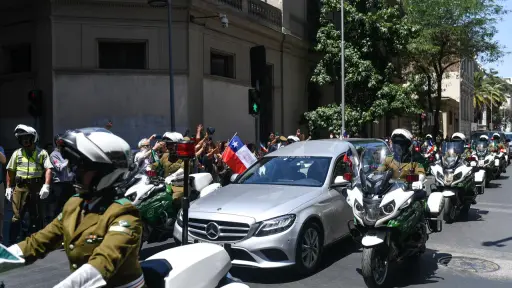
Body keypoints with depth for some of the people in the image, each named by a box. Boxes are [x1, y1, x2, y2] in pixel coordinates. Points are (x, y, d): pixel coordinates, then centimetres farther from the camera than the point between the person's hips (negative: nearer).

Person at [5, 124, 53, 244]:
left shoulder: (42, 153, 2)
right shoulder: (17, 153, 12)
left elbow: (48, 169, -7)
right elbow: (10, 171, 15)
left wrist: (46, 186, -18)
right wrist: (8, 187, 9)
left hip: (36, 188, -1)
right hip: (20, 188, 1)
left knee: (37, 216, 7)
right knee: (17, 216, 2)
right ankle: (11, 242, 8)